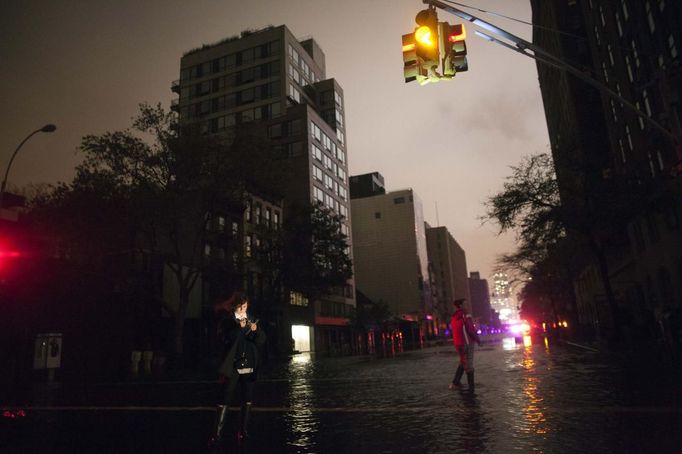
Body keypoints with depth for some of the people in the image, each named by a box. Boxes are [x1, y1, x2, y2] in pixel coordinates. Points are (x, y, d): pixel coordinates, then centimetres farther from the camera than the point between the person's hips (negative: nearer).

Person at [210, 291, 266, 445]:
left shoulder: (252, 319, 10)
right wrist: (240, 328, -22)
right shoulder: (228, 321, 1)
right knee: (226, 399, -7)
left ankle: (243, 431, 13)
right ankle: (218, 433, -3)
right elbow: (226, 339, -14)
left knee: (247, 400, 4)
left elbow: (261, 340, 5)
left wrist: (256, 330, -14)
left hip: (249, 365, 4)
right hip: (233, 365, -3)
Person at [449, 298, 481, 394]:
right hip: (467, 343, -6)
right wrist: (478, 340, -3)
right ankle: (471, 389, 5)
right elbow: (471, 330, -17)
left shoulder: (453, 318, 5)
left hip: (457, 344, 6)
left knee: (463, 363, 22)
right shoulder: (465, 316, -16)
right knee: (469, 366, 1)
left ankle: (455, 382, 19)